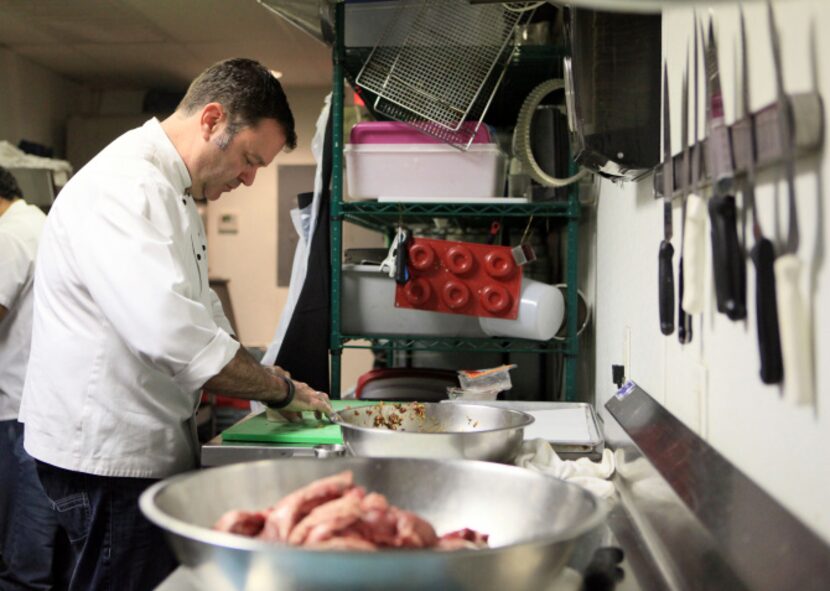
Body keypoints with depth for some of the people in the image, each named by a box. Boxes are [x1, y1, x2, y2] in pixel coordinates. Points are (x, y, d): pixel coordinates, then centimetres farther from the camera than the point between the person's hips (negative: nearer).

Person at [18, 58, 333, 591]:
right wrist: (282, 389, -18)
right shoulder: (122, 186, -20)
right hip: (108, 453, -10)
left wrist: (269, 385, 9)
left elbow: (200, 314, 22)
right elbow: (172, 335, -31)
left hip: (153, 444, 10)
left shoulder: (172, 194, 15)